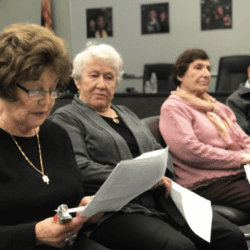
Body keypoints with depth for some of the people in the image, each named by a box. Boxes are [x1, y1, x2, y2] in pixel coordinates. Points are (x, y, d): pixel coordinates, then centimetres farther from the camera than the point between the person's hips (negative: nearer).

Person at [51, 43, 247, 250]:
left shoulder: (126, 113, 26)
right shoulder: (66, 118, 3)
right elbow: (81, 169, -12)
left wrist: (160, 175, -1)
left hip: (163, 201, 7)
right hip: (116, 209, -7)